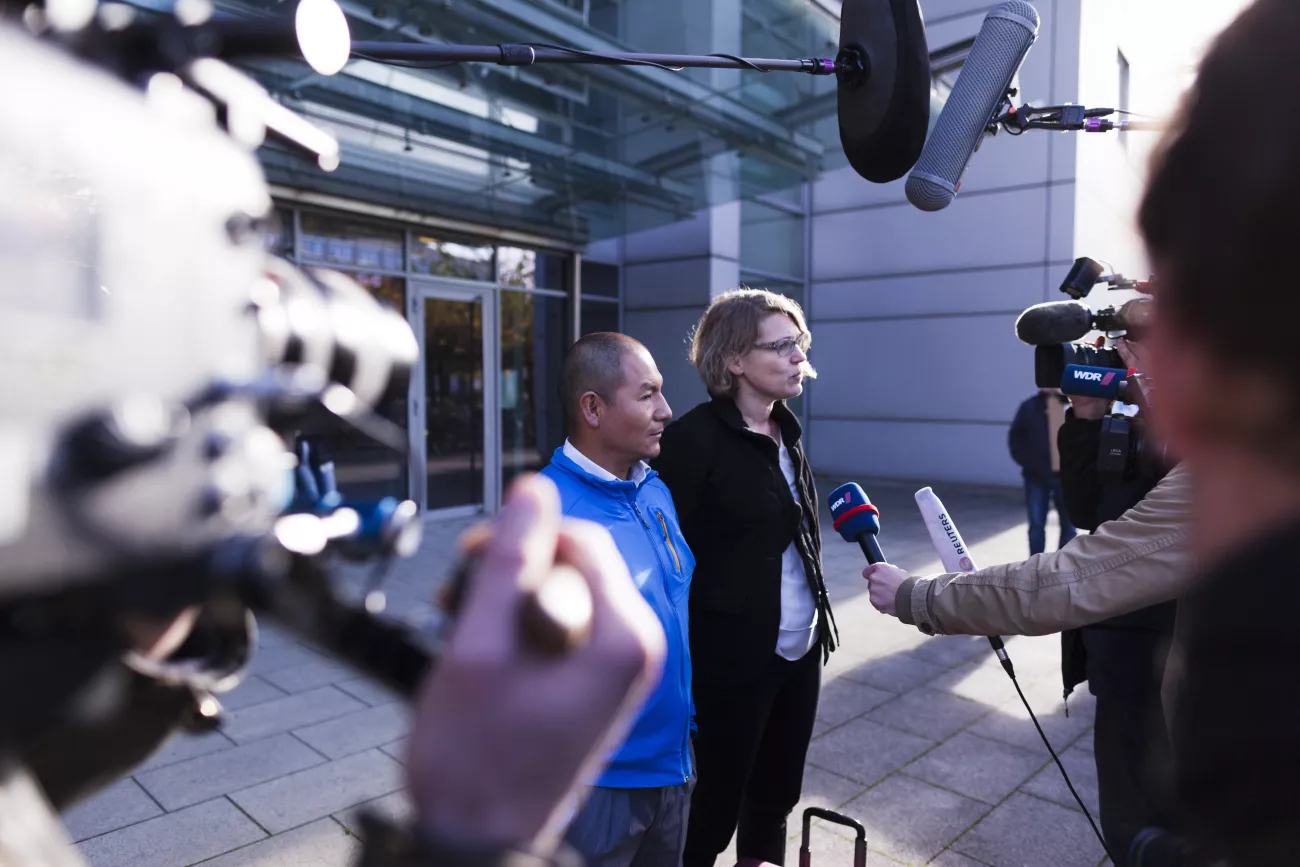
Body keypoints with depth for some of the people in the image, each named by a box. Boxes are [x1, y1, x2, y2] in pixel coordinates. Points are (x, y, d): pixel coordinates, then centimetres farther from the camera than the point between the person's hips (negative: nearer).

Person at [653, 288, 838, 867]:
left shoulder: (785, 429, 7)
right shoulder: (695, 437, -16)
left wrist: (815, 621, 15)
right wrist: (680, 660, -13)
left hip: (800, 649, 7)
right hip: (731, 657, -7)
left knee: (779, 792, 21)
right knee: (716, 801, 10)